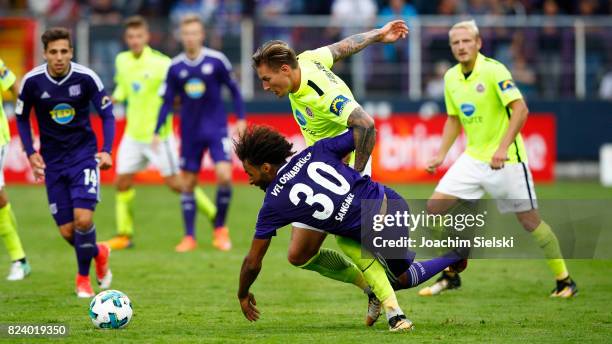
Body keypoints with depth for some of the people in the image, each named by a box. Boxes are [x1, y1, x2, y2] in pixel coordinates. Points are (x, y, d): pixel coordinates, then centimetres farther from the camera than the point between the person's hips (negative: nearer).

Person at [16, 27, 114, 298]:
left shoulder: (86, 78, -13)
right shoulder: (32, 81, -10)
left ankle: (83, 278, 3)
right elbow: (21, 117, 7)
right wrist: (30, 153, -5)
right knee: (67, 231, 0)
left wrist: (106, 151, -14)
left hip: (83, 154, -2)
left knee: (83, 219, -19)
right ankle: (99, 254, 33)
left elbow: (107, 114, -2)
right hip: (53, 160, 2)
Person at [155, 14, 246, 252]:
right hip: (190, 132, 2)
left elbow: (233, 89, 4)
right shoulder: (175, 67, -1)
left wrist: (241, 118, 1)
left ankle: (220, 229, 2)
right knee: (187, 183, 4)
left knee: (224, 175, -18)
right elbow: (167, 101, 4)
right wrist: (157, 132, -2)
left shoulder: (216, 60, -7)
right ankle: (189, 237, 13)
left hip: (216, 128, -2)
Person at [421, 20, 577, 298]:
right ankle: (450, 275, 8)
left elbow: (521, 110, -22)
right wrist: (440, 155, 8)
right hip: (473, 158, 7)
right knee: (435, 206, -3)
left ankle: (564, 281, 11)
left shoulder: (493, 70, -16)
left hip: (506, 160, -7)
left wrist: (503, 148, -30)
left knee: (529, 220, -3)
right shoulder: (451, 77, 6)